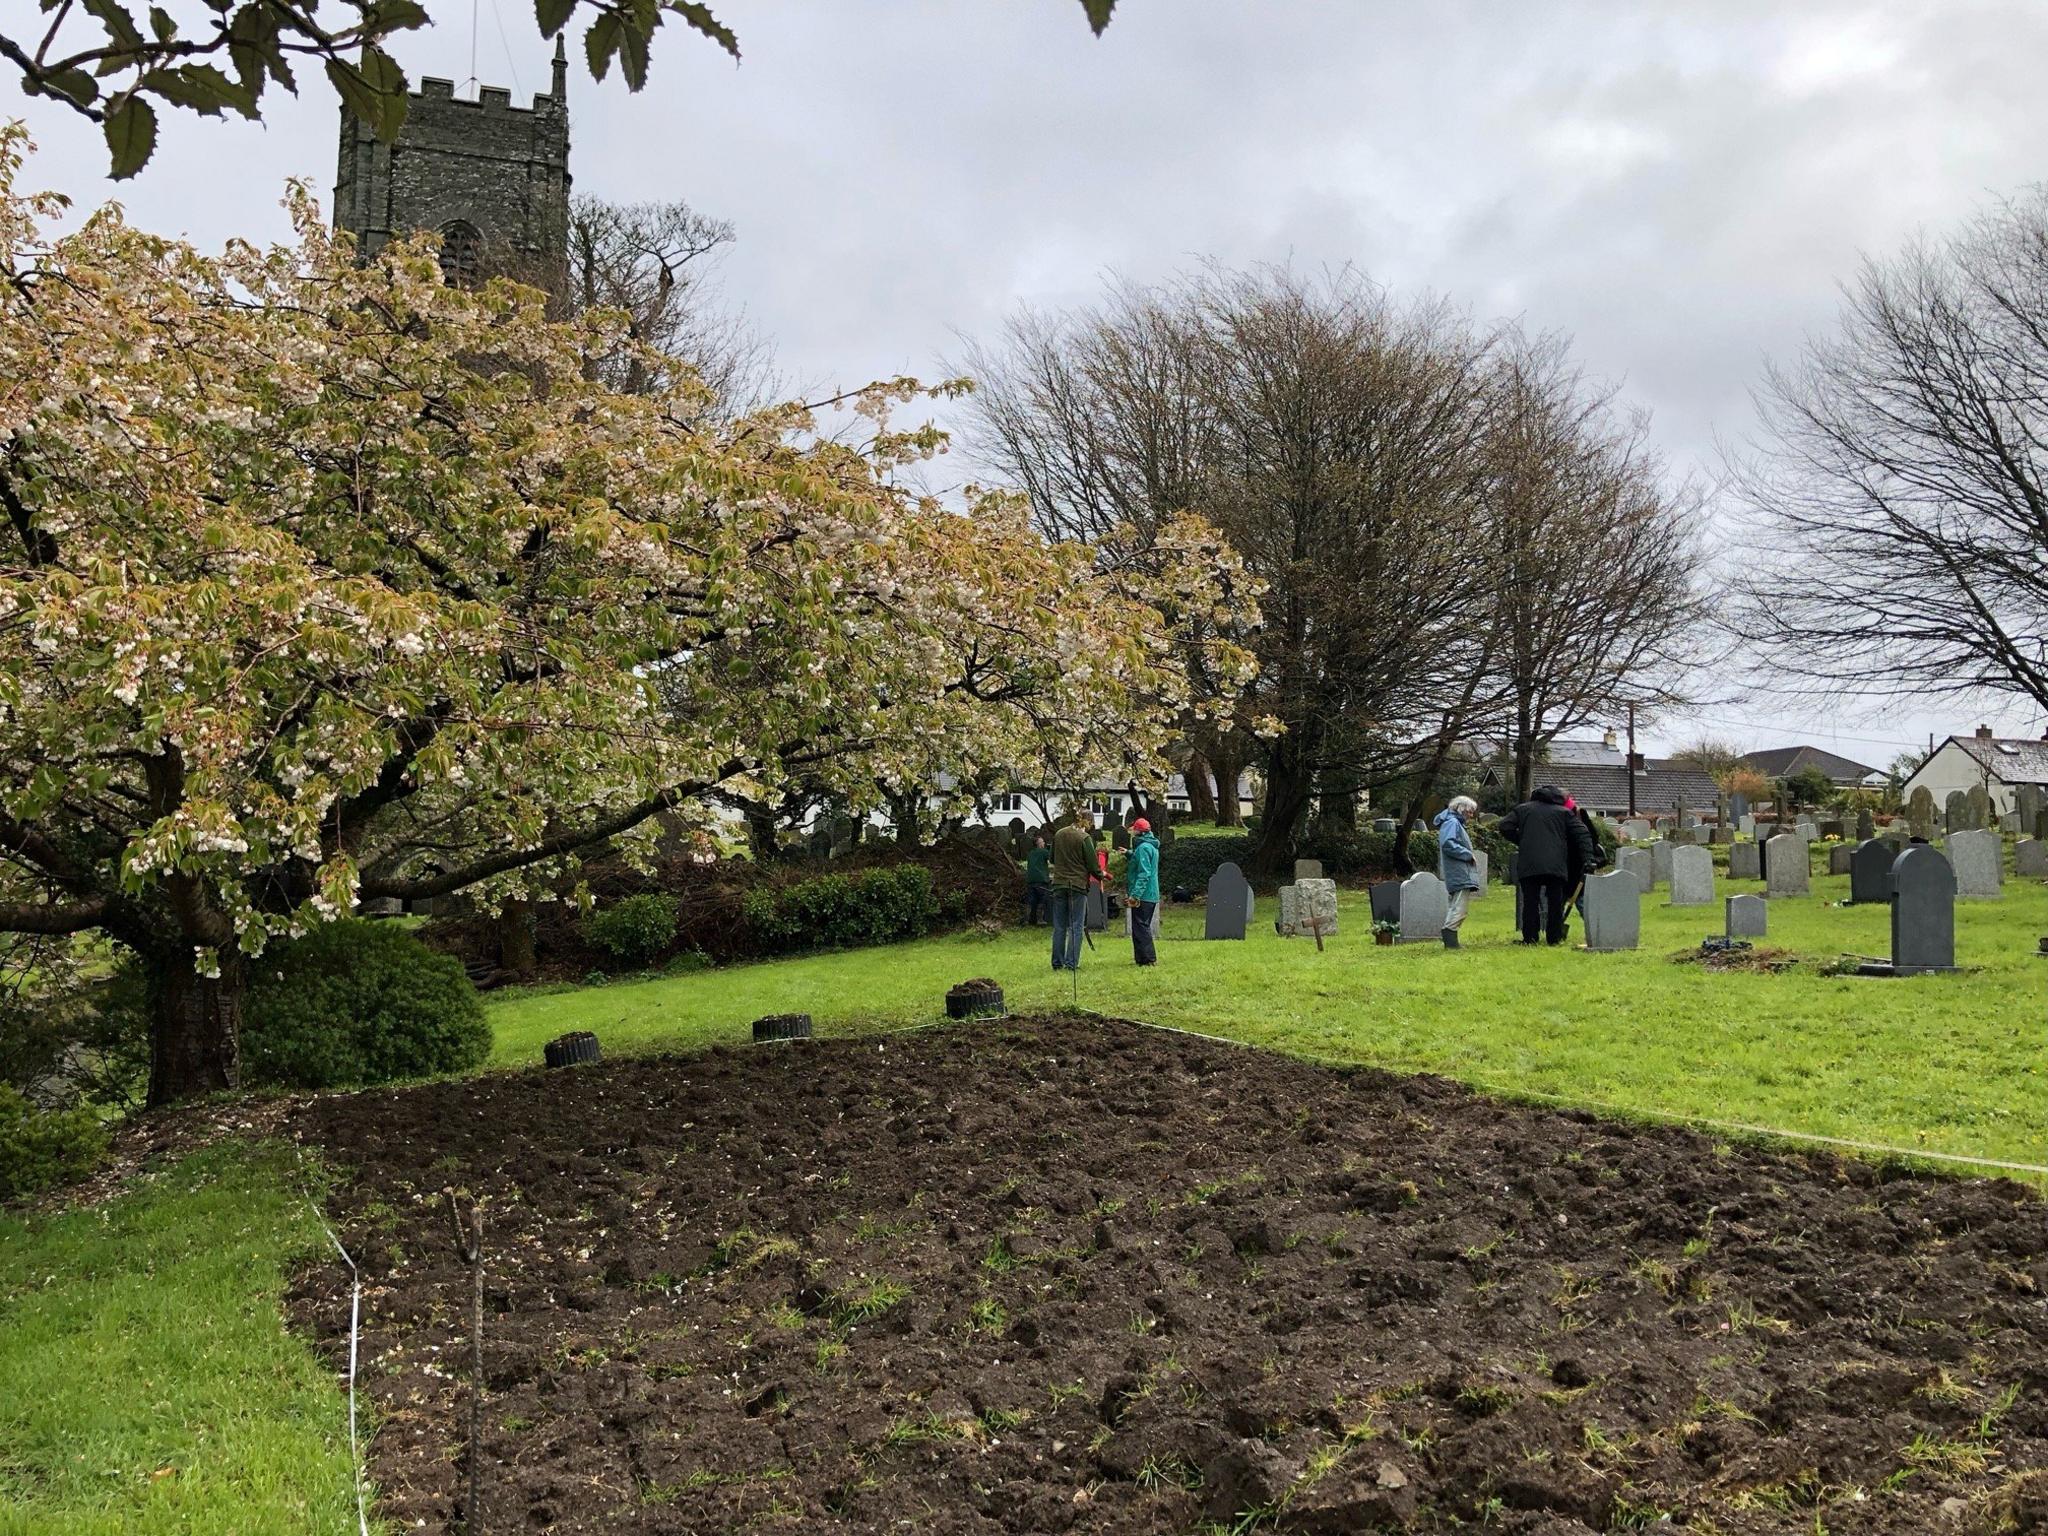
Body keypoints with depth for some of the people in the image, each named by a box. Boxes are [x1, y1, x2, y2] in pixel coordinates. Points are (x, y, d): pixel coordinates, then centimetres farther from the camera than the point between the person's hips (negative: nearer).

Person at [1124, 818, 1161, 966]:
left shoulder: (1143, 847, -15)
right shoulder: (1151, 846, 15)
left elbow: (1144, 873, -22)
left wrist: (1135, 894, -26)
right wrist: (1129, 854, 29)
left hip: (1142, 896, -10)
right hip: (1151, 896, 10)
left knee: (1140, 927, -7)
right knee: (1143, 927, 16)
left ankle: (1148, 959, -8)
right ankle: (1142, 958, 20)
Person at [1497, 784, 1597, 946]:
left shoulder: (1522, 809, 16)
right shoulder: (1564, 812, 15)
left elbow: (1505, 826, 6)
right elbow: (1583, 834, 6)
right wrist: (1587, 858, 1)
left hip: (1529, 865, 0)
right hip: (1556, 866, 0)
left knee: (1530, 902, 3)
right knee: (1555, 902, 6)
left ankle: (1529, 938, 1)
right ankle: (1555, 938, 6)